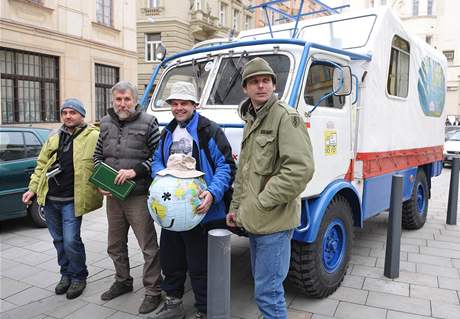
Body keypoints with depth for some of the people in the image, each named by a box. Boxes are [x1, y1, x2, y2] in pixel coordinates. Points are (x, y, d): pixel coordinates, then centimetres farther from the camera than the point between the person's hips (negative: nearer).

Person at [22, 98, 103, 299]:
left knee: (71, 241, -7)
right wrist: (33, 188, 11)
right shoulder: (54, 138, 13)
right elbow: (41, 166, 17)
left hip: (71, 200, -6)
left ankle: (78, 277, 16)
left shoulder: (93, 137, -6)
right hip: (49, 199, 6)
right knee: (59, 240, 16)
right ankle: (66, 274, 34)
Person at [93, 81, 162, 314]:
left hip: (138, 196, -6)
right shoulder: (106, 124, 10)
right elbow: (98, 156, 16)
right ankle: (122, 281, 41)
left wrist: (135, 171, -18)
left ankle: (153, 291, 16)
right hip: (112, 196, 6)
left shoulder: (148, 123, -6)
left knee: (148, 246, 0)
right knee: (115, 245, 20)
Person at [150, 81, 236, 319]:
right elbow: (157, 160, 20)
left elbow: (226, 165, -14)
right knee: (170, 260, 20)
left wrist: (213, 193, -28)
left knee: (199, 266, 4)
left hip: (199, 212, -7)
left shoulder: (209, 130, -10)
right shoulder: (168, 132, 15)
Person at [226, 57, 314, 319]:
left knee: (268, 292, -2)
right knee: (263, 285, 21)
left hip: (275, 221, -9)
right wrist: (236, 206, 17)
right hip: (254, 221, 9)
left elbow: (301, 169, -23)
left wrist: (261, 203, -19)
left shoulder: (286, 117, -13)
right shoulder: (251, 121, 16)